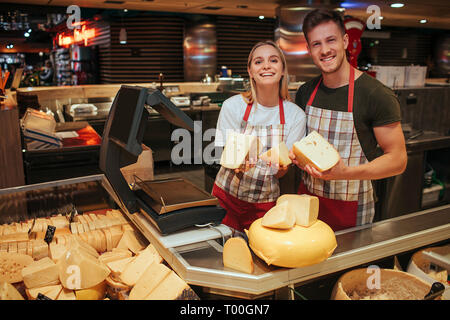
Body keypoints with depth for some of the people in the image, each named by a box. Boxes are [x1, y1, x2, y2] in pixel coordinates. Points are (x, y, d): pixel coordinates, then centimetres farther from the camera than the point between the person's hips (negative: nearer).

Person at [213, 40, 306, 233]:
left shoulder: (295, 115, -9)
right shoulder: (233, 106, -11)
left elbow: (279, 173, -7)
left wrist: (282, 163, -29)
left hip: (266, 202, 1)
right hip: (229, 195, 0)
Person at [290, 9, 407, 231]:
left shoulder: (378, 96, -14)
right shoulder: (305, 93, 2)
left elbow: (398, 160, -13)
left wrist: (346, 173, -28)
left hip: (351, 209, -4)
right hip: (308, 198, 4)